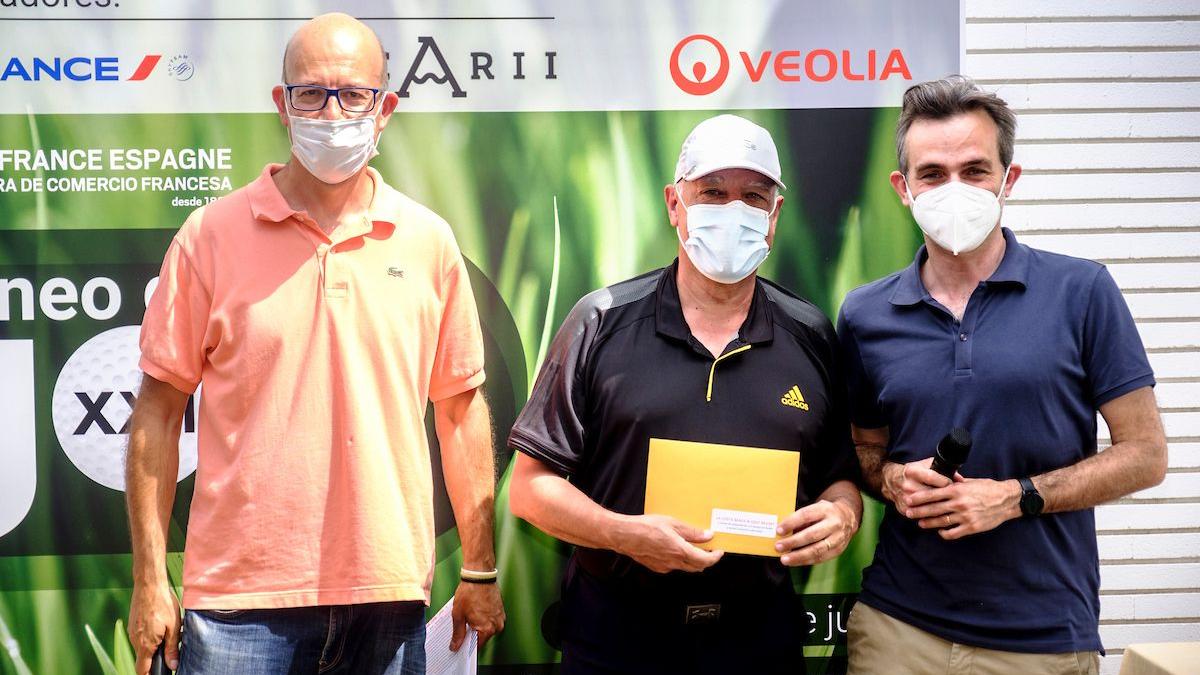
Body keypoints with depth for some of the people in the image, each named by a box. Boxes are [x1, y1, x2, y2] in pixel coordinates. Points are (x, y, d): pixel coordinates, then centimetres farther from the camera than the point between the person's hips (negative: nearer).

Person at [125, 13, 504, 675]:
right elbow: (158, 409, 1)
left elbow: (460, 409, 9)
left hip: (390, 595, 2)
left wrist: (479, 571, 9)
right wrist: (150, 581, -1)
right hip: (242, 600, -1)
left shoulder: (429, 241, 4)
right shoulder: (212, 234, -1)